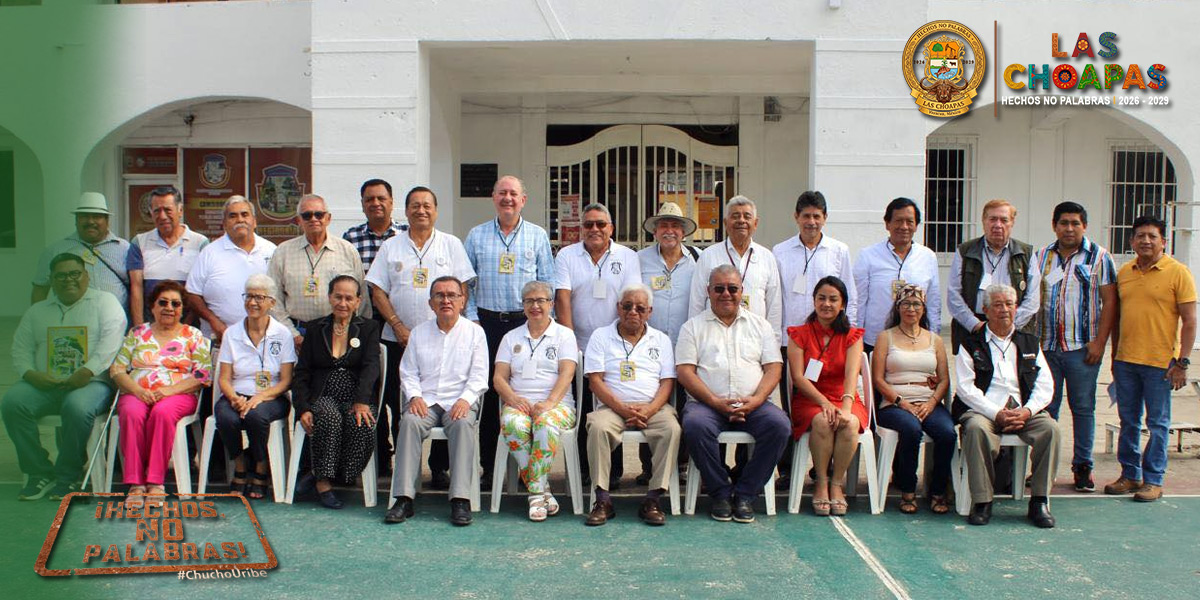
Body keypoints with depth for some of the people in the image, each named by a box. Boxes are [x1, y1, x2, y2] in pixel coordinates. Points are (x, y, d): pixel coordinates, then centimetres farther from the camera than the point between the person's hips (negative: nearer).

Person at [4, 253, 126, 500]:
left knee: (78, 408, -36)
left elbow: (111, 342, -7)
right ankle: (40, 472, -12)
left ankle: (68, 475, -15)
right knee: (12, 402, -24)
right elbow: (21, 349, 16)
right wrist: (30, 373, -6)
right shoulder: (37, 311, 23)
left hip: (91, 382, -4)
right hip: (44, 384, 5)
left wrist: (87, 372, -20)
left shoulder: (105, 302, 8)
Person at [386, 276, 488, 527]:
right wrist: (415, 396, -6)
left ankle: (460, 500, -37)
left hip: (460, 401, -2)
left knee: (463, 424, -35)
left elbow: (479, 375, 3)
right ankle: (404, 499, -32)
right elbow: (408, 372, 13)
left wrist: (466, 399, -14)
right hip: (425, 400, 2)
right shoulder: (419, 332, 16)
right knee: (410, 422, -31)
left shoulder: (475, 332, 10)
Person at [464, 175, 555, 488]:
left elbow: (547, 282, 8)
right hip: (487, 322, 1)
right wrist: (472, 317, 0)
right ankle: (489, 465, 7)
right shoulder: (476, 235, 10)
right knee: (489, 392, 0)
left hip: (526, 322, 0)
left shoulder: (538, 236, 8)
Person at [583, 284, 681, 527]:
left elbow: (667, 383, 7)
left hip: (653, 408, 1)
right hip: (613, 407, -1)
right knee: (599, 427, -33)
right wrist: (623, 409, -13)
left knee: (671, 428, -30)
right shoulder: (601, 336, 10)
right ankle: (603, 500, -27)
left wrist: (649, 410, -12)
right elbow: (596, 381, 0)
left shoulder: (661, 340, 16)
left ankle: (652, 500, -25)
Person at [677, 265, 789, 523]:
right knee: (695, 425, -34)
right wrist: (715, 402, -12)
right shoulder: (693, 326, 12)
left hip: (753, 405, 2)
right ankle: (720, 493, -15)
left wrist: (755, 400, -11)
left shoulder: (760, 325, 18)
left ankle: (745, 494, -15)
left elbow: (773, 368, 9)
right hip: (708, 404, -1)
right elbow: (685, 371, 1)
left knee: (778, 424, -29)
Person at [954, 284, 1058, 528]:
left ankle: (1039, 502, -17)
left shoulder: (1030, 343, 21)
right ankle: (982, 502, -26)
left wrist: (1026, 411, -9)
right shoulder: (971, 345, 11)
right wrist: (996, 413, -14)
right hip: (983, 409, -3)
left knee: (1050, 427, -26)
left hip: (1023, 410, 3)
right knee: (977, 428, -35)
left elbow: (1045, 386, 11)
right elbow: (965, 388, -1)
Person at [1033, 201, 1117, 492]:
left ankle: (1083, 466, 15)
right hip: (1045, 347, 3)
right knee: (1045, 407, 6)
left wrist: (1099, 343, -10)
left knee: (1083, 407, 4)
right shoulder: (1041, 257, 11)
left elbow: (1109, 301, -2)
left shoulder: (1099, 257, 2)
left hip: (1082, 348, -2)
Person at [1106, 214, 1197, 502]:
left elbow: (1189, 321, -6)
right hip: (1125, 360, 5)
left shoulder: (1178, 272, -5)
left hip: (1160, 362, -5)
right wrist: (1115, 356, 15)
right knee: (1128, 422, 11)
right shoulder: (1124, 273, 10)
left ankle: (1153, 480, 10)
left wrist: (1182, 362, -12)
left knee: (1157, 424, 2)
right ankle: (1129, 475, 21)